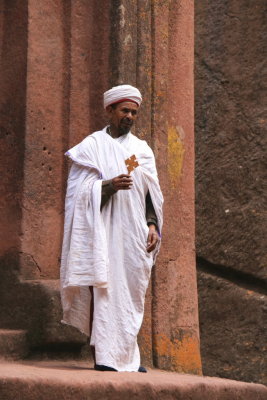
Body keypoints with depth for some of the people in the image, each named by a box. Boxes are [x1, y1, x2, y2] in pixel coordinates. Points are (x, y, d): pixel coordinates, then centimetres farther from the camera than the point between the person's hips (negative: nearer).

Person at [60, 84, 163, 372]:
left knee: (131, 293, 4)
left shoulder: (142, 150, 15)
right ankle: (105, 356, -13)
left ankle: (127, 356, 10)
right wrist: (110, 185, -24)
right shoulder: (92, 146, 1)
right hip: (104, 230, -5)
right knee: (106, 289, -12)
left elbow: (151, 194, 16)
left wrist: (152, 225, 2)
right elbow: (81, 192, -6)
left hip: (134, 233, 5)